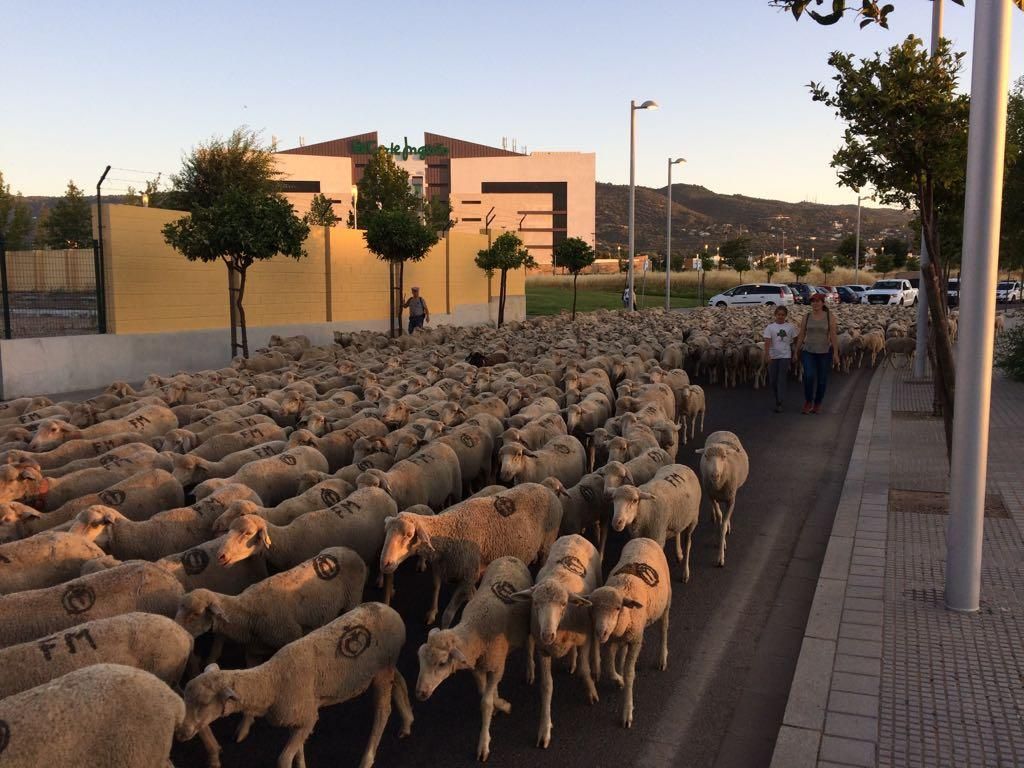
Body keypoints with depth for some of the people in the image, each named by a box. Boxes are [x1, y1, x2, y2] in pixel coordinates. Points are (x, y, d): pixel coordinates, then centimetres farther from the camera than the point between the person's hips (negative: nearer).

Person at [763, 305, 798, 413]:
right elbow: (767, 342, -11)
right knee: (772, 380, 7)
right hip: (773, 356, 1)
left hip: (785, 356, -1)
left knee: (782, 379, -5)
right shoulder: (770, 327, -3)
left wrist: (795, 353, 8)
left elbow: (795, 341, 9)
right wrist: (767, 354, -21)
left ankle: (779, 404, -3)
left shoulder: (791, 327, 0)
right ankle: (778, 398, 28)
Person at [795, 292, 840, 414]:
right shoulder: (806, 317, 4)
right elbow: (801, 335, 8)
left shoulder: (830, 317, -2)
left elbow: (833, 336, -4)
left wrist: (836, 353, -8)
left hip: (825, 353, 0)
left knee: (822, 380, 5)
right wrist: (797, 352, 9)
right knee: (809, 376, -17)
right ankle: (808, 401, 2)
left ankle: (817, 404, 23)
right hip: (808, 352, 1)